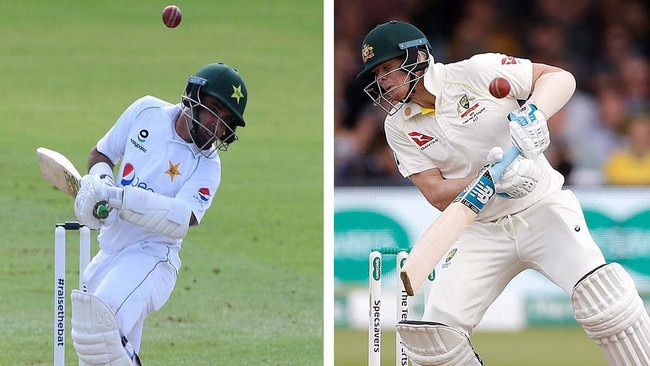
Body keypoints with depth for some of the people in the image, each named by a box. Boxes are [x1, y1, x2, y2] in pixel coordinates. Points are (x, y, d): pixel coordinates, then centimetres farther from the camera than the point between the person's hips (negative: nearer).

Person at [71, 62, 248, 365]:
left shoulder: (206, 166, -12)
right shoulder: (147, 112, 2)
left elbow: (181, 220, -27)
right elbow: (101, 154, 14)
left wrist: (115, 197, -34)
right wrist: (98, 180, -9)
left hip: (151, 258, -6)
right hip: (108, 255, 6)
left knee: (97, 320, -31)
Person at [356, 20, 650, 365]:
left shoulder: (476, 72, -9)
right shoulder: (399, 127, 2)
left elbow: (560, 78, -6)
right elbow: (437, 195, -5)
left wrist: (534, 114, -26)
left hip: (542, 208, -4)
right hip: (479, 231, 4)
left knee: (600, 294, -27)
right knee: (435, 334, -12)